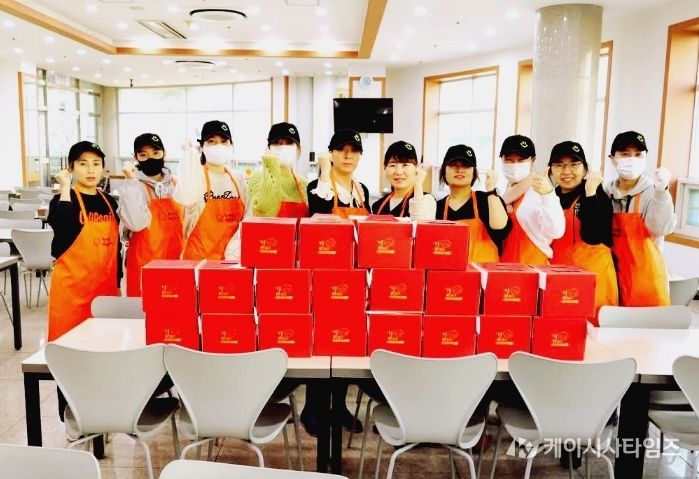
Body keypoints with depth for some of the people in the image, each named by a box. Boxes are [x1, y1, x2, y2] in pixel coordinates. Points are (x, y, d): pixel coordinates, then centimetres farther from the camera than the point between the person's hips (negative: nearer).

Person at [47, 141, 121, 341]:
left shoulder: (109, 202, 10)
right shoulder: (63, 199, -5)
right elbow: (61, 227, -28)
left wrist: (117, 283, 13)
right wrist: (65, 187, -22)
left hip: (105, 285, 5)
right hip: (72, 285, -5)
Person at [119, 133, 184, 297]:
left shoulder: (175, 184, 9)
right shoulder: (133, 186, -6)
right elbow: (136, 224, -22)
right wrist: (132, 182, -19)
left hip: (176, 262, 4)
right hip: (144, 264, -4)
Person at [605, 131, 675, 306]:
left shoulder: (652, 191, -6)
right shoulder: (606, 193, 5)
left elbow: (660, 228, -20)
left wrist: (661, 191, -30)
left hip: (644, 274, -3)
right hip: (612, 273, 4)